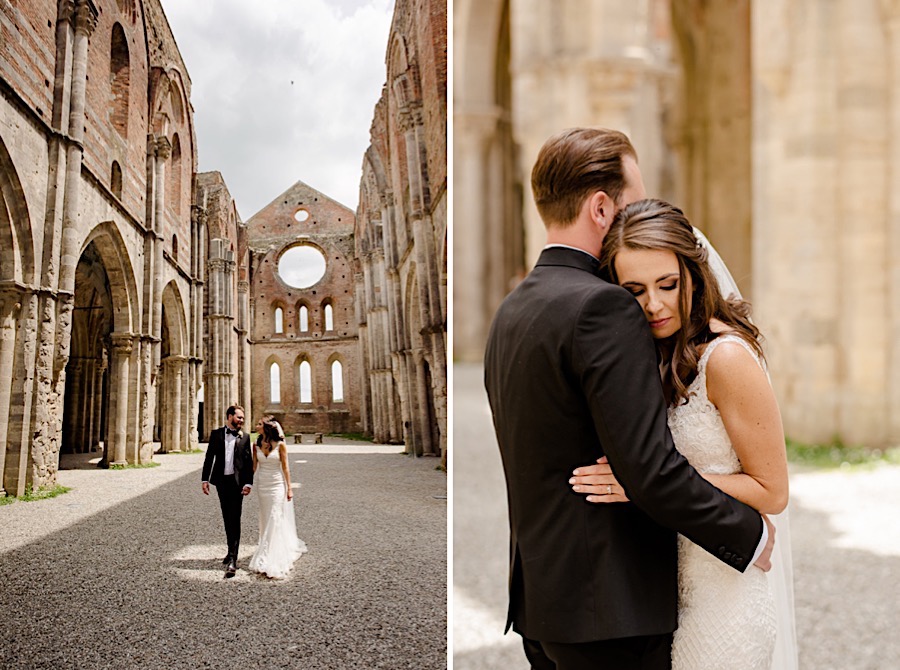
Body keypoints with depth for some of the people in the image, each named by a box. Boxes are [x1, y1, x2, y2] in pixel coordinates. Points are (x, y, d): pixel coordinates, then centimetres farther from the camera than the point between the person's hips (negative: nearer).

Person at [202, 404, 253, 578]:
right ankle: (232, 550, 28)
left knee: (235, 520, -8)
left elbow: (249, 462, 0)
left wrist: (248, 483, -8)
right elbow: (209, 457, 5)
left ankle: (232, 559, -11)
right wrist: (205, 479, -1)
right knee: (227, 519, 13)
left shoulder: (244, 437, 2)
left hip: (237, 481, -3)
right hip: (221, 481, 3)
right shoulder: (216, 434, 6)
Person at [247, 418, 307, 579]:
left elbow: (285, 468, -5)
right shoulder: (257, 445, 2)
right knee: (265, 520, 11)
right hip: (262, 485, 5)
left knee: (275, 520, -7)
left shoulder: (280, 445, -9)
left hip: (277, 485, -4)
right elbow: (254, 466, 6)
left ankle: (270, 562, -7)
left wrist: (289, 488, -6)